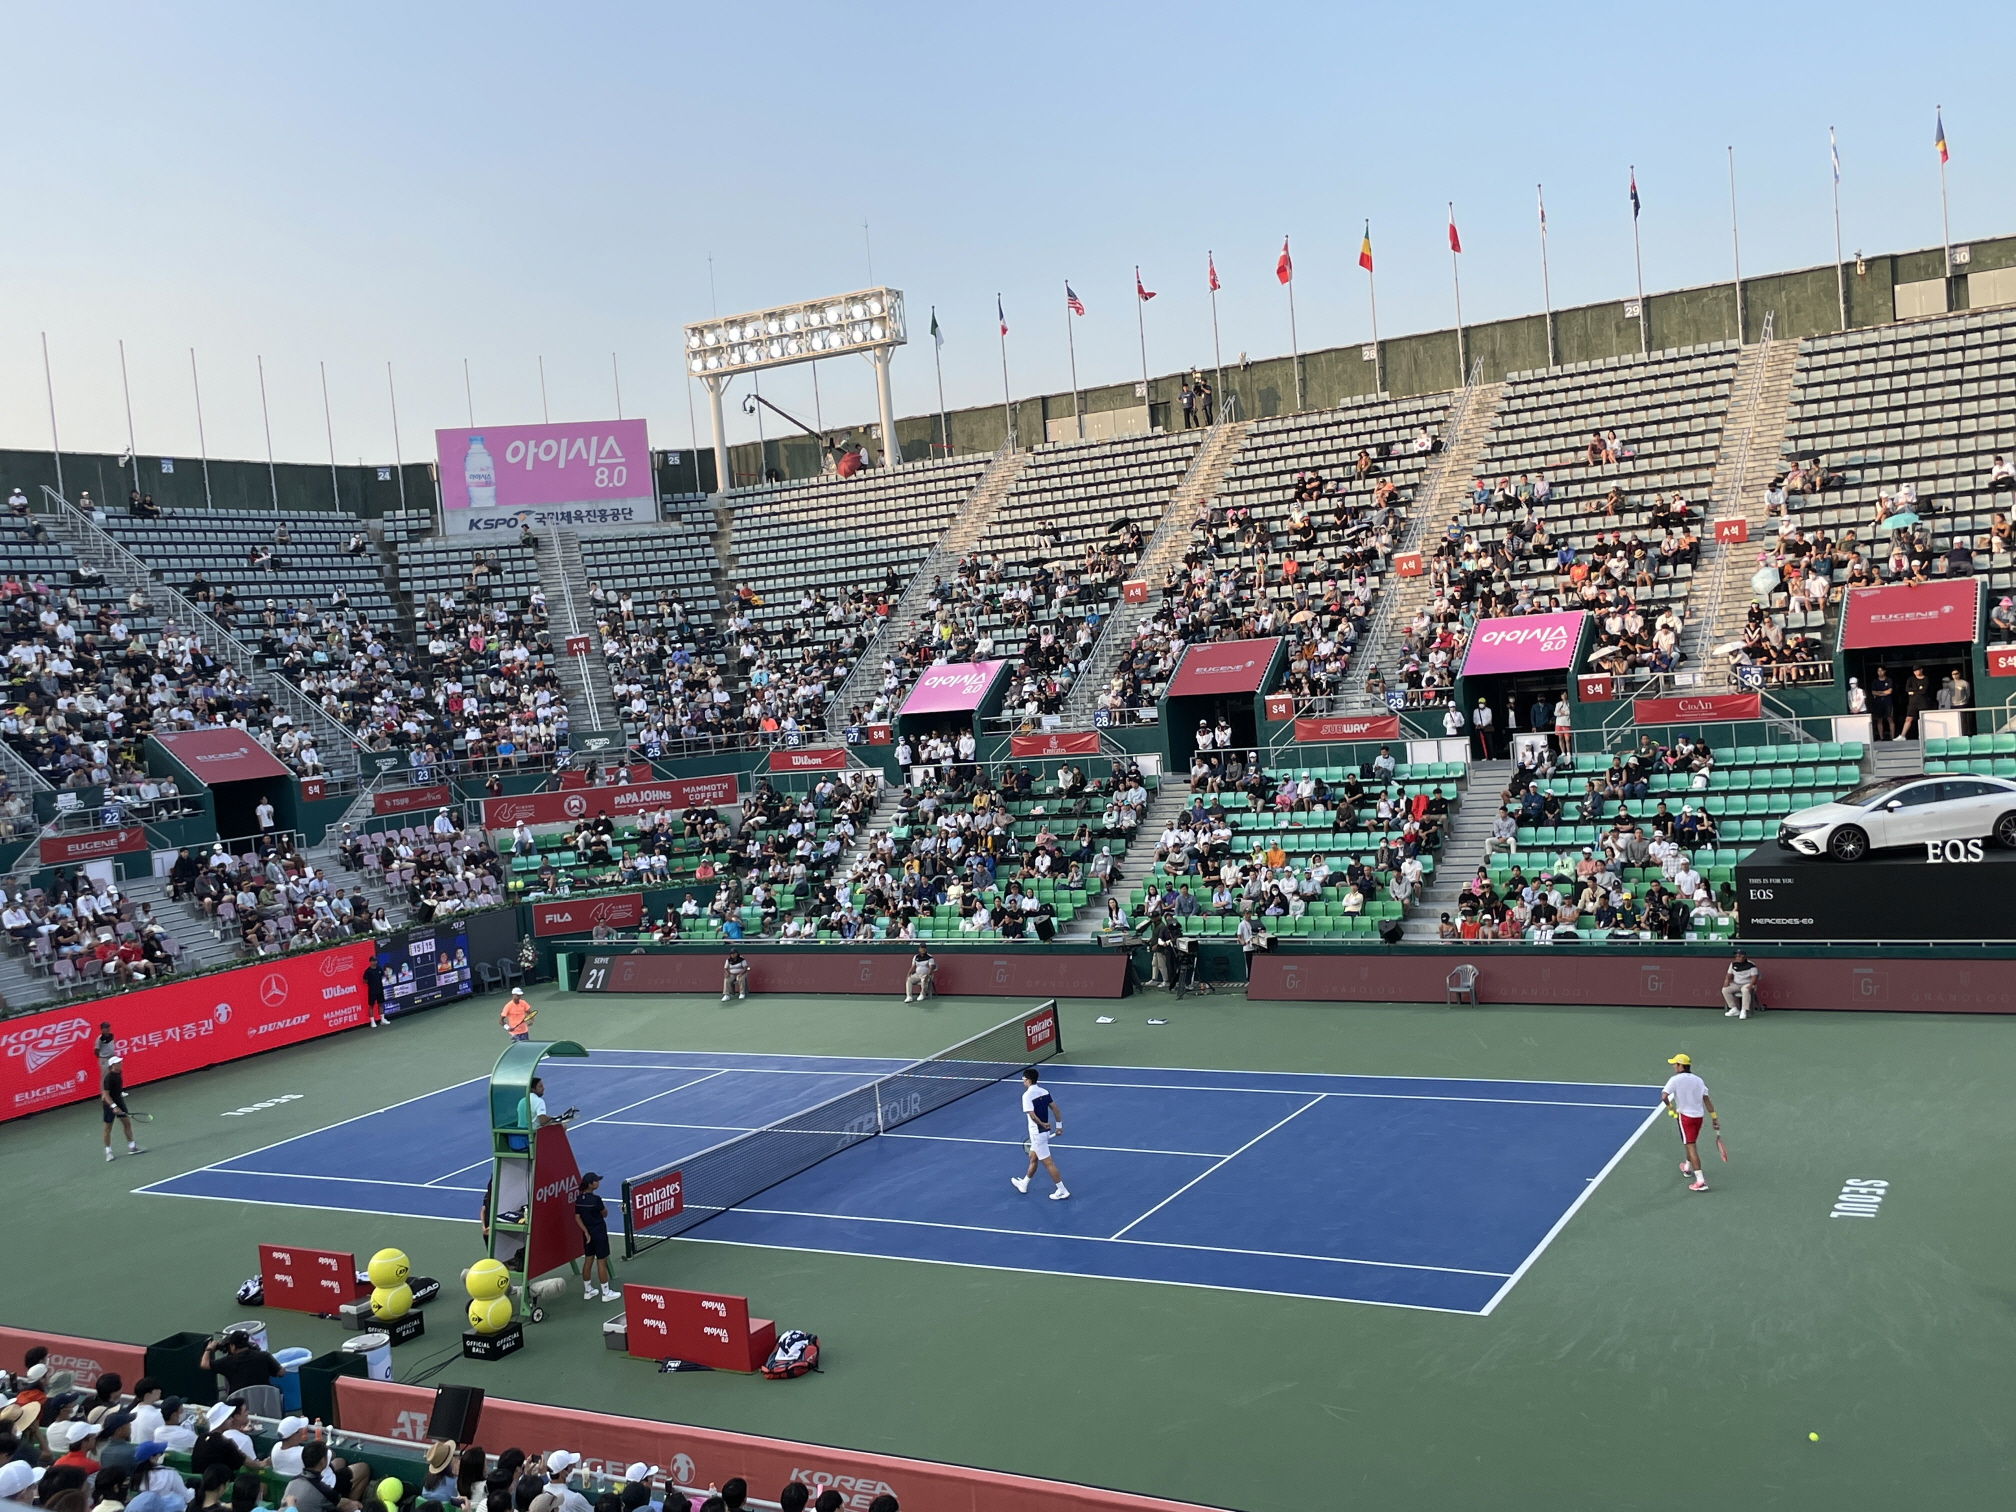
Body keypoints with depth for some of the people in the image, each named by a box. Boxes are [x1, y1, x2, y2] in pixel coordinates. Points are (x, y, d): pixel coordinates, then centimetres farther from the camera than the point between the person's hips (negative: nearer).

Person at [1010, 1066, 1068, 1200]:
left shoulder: (1027, 1095, -19)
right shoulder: (1044, 1092, 4)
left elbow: (1032, 1115, -28)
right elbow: (1055, 1109, 5)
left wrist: (1042, 1124, -16)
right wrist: (1059, 1125, 10)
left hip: (1037, 1133, -9)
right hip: (1044, 1133, 9)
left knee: (1048, 1163, 0)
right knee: (1032, 1158, 23)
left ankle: (1062, 1190, 4)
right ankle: (1024, 1184, 39)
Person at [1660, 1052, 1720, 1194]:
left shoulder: (1675, 1079, -12)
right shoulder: (1698, 1080, 5)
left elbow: (1664, 1096, -23)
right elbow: (1707, 1100, 4)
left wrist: (1670, 1107, -4)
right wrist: (1714, 1119, 6)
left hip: (1685, 1116, -6)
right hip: (1698, 1115, 6)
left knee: (1691, 1147, -6)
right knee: (1691, 1143, 27)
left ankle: (1701, 1181, -12)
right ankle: (1687, 1167, 49)